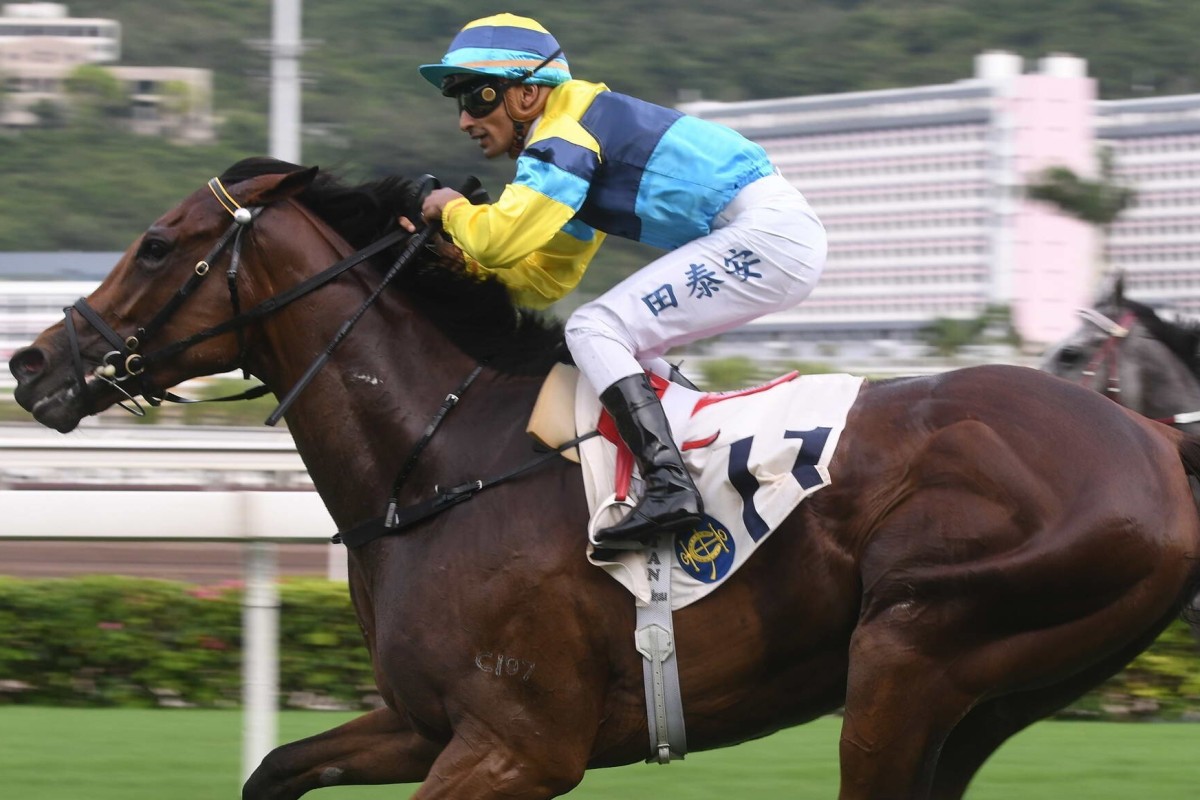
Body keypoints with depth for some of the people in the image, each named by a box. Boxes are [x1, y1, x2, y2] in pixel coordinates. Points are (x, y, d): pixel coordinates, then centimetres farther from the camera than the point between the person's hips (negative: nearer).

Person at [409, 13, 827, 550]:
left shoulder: (565, 135, -10)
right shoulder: (571, 142, 20)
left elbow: (500, 239, -20)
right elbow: (543, 283, 22)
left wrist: (453, 209, 1)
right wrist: (458, 256, 8)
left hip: (764, 233, -10)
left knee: (595, 329, -13)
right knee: (623, 346, 20)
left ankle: (669, 485, -26)